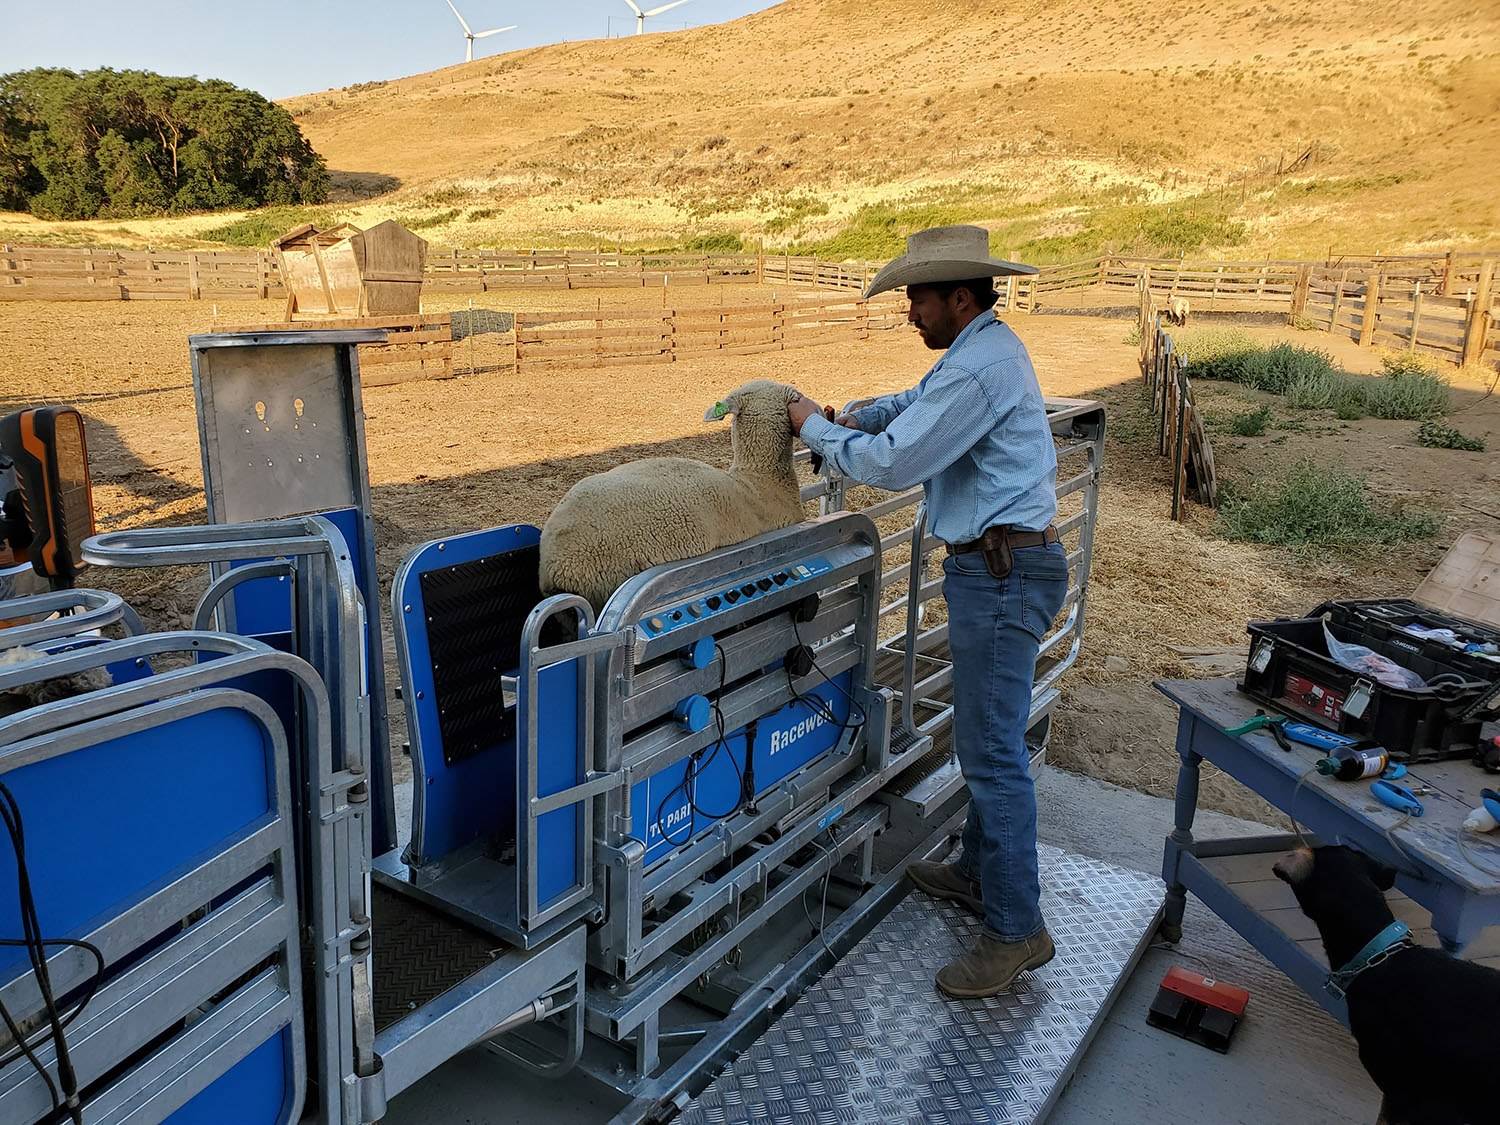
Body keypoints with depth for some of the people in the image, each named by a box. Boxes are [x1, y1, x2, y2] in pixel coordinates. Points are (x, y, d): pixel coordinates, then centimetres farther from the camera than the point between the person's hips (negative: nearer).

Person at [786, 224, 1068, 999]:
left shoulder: (977, 367, -19)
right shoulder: (987, 347, 15)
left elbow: (892, 464, -20)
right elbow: (920, 402, 33)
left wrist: (816, 428, -4)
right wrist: (853, 418, 15)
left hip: (1002, 571, -11)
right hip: (1003, 565, 11)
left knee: (992, 749, -7)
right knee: (985, 735, 19)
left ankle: (1016, 929, 2)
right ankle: (979, 872, 34)